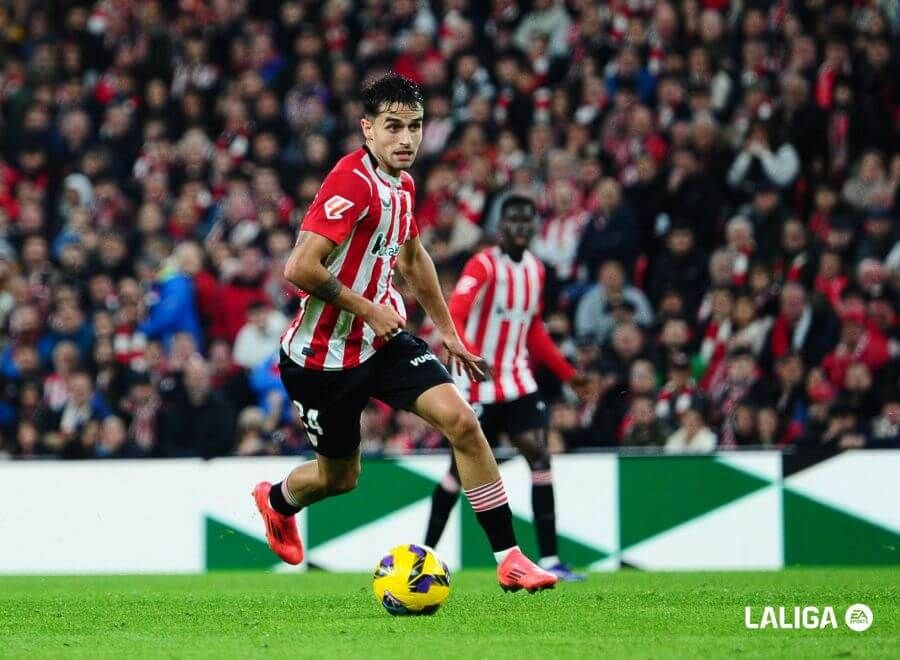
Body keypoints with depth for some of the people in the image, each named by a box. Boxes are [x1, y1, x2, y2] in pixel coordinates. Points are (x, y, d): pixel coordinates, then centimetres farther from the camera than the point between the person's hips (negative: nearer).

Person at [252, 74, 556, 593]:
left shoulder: (402, 184, 4)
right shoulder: (353, 182, -23)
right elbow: (301, 269, -29)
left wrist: (448, 331, 25)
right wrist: (367, 309, -19)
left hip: (384, 340, 6)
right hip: (322, 355, -6)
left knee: (462, 421, -14)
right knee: (339, 478, 10)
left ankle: (508, 559, -11)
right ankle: (275, 500, 47)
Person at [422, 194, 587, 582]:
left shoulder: (535, 270, 8)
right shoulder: (484, 266, -13)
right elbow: (452, 317, -27)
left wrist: (567, 372, 18)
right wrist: (469, 356, -44)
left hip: (518, 382, 5)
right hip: (479, 385, -5)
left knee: (539, 455, -11)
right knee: (464, 466, 3)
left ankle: (549, 560, -13)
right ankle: (426, 551, 22)